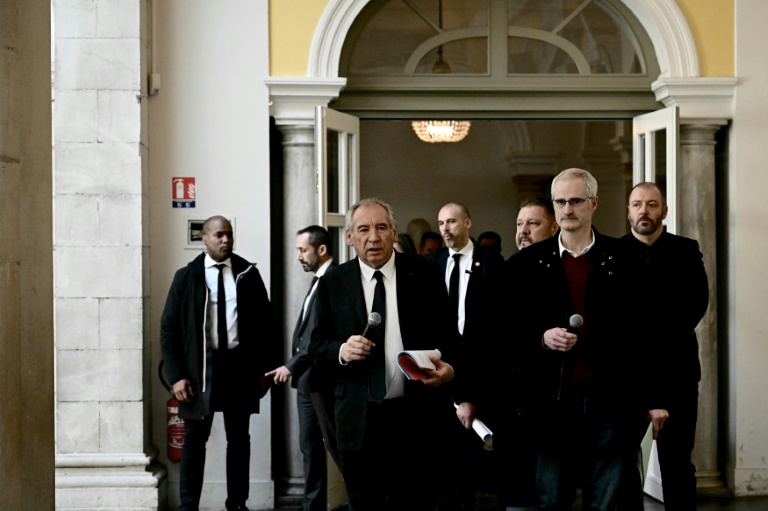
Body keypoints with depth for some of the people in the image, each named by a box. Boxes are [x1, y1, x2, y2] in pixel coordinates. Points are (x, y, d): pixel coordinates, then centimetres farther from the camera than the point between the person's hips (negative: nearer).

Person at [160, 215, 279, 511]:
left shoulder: (248, 274, 3)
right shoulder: (186, 276, -1)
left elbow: (264, 322, 6)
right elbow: (169, 328, -1)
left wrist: (264, 368, 2)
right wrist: (176, 375, -8)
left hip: (239, 365, 2)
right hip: (200, 366, -1)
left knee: (239, 438, 11)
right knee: (195, 439, 4)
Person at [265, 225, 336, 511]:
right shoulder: (319, 281, 16)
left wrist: (291, 365, -22)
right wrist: (295, 368, 9)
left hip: (323, 377, -9)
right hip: (306, 377, 9)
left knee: (337, 443, 0)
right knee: (310, 445, 11)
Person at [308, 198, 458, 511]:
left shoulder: (423, 274, 2)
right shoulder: (332, 283, 4)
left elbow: (446, 335, 2)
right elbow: (317, 348, 5)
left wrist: (448, 367, -18)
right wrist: (342, 351, -17)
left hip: (416, 416, -1)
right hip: (359, 419, 1)